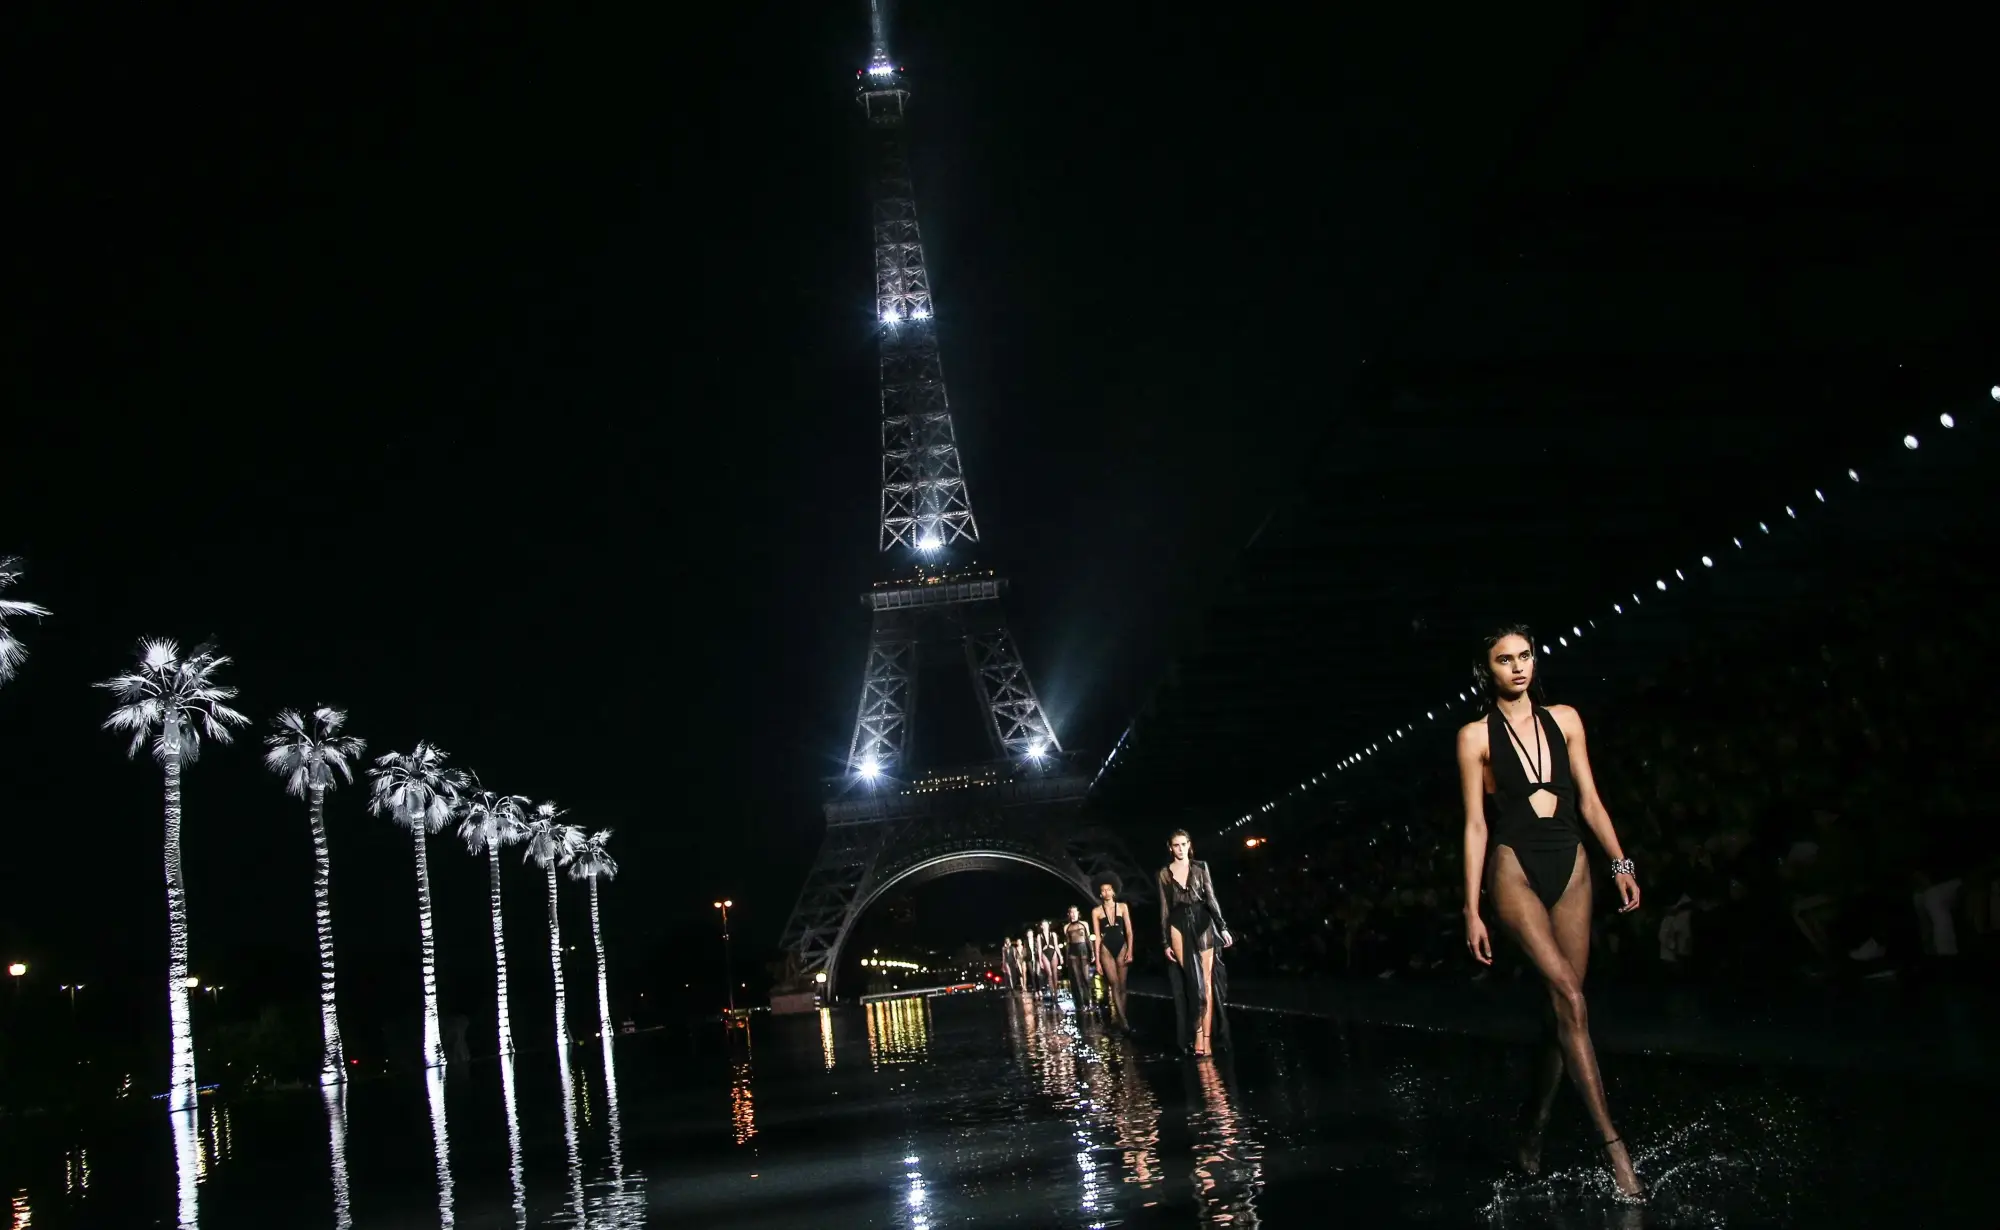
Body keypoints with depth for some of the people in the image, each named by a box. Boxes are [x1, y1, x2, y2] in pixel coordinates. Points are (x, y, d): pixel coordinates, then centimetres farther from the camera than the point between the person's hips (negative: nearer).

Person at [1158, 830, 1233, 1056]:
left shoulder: (1201, 868, 6)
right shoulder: (1165, 873, 7)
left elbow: (1211, 898, 4)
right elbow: (1164, 908, 7)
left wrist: (1222, 927, -4)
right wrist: (1166, 942, 4)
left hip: (1202, 924, 0)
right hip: (1179, 927, 0)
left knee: (1206, 981, -5)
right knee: (1192, 982, -6)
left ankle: (1206, 1036, -5)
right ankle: (1198, 1033, -1)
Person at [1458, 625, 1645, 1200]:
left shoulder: (1563, 719, 9)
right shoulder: (1477, 735, -1)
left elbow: (1589, 800, 11)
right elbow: (1475, 825, -2)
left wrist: (1620, 863, 1)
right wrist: (1472, 910, -4)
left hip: (1571, 870, 4)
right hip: (1516, 871, -4)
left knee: (1565, 1008, 3)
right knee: (1571, 1000, -17)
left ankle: (1534, 1129, 19)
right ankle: (1613, 1145, -17)